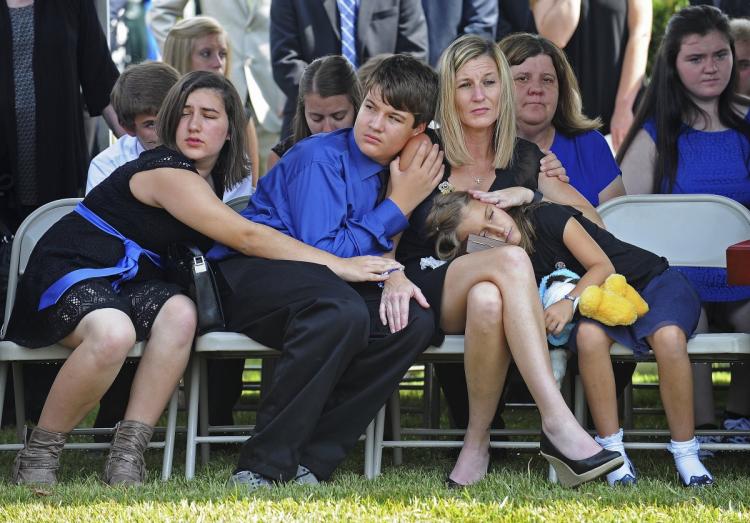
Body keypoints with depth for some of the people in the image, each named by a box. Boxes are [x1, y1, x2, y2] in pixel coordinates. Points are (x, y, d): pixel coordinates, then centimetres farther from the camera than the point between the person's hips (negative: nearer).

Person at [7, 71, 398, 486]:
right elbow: (247, 238, -26)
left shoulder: (214, 179, 10)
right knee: (113, 333, -38)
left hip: (128, 281, 8)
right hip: (68, 271, -8)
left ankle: (126, 455, -23)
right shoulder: (168, 173, -19)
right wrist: (339, 265, -28)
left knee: (179, 314, -25)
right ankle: (36, 456, -19)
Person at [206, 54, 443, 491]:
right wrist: (397, 207, -12)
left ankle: (310, 460, -19)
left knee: (412, 323, -18)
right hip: (246, 276, -7)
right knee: (342, 311, -37)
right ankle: (264, 466, -31)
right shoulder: (322, 159, -11)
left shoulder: (388, 175, 11)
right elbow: (319, 253, -18)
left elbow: (379, 254, 14)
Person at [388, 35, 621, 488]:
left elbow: (591, 220, 9)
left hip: (496, 293, 2)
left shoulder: (524, 159, 13)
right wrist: (393, 275, -21)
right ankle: (558, 423, -45)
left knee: (488, 299, -40)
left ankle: (478, 440, -30)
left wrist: (528, 195, -6)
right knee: (511, 259, -37)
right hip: (430, 294, -2)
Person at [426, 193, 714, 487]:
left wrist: (570, 301, -32)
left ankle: (685, 455, -26)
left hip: (654, 283, -2)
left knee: (668, 336, -37)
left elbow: (603, 266, -17)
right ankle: (612, 452, -29)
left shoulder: (546, 217, -15)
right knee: (589, 334, -35)